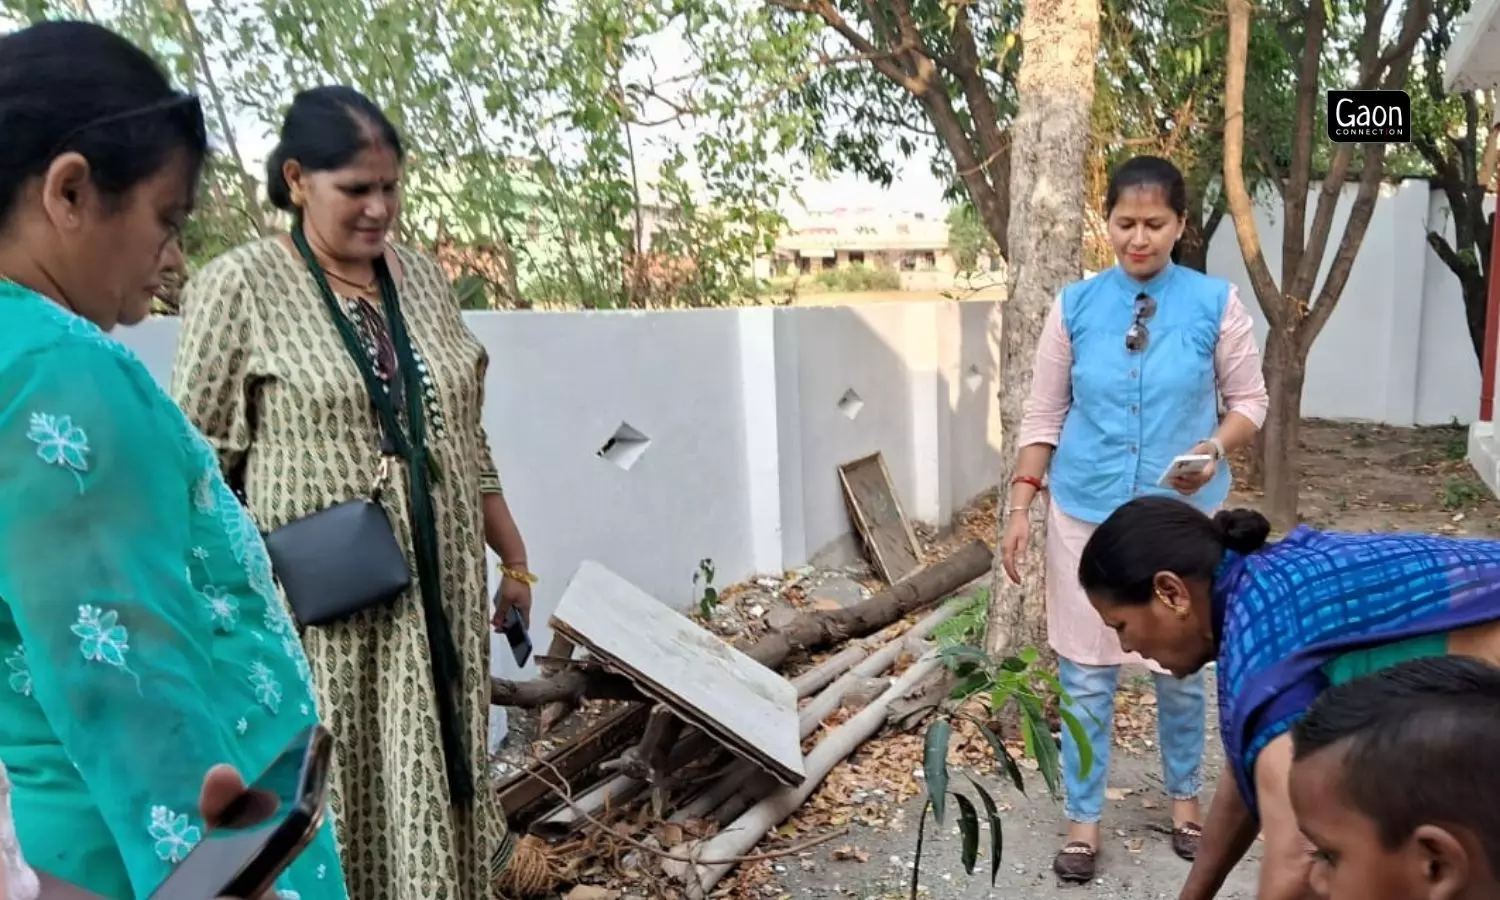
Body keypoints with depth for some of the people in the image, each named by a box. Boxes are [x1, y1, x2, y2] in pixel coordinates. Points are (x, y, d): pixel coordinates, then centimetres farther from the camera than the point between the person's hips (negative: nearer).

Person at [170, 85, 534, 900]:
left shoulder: (422, 277, 8)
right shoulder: (240, 285, -7)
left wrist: (515, 560, 13)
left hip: (439, 590, 5)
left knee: (437, 785, 14)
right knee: (335, 793, 7)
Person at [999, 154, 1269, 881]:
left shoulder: (1215, 303, -6)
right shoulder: (1075, 306, -4)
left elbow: (1249, 399, 2)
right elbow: (1044, 414, 1)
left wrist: (1217, 449, -19)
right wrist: (1021, 507, -3)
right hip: (1087, 514, 0)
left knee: (1181, 667, 16)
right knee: (1086, 673, 7)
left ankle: (1184, 796, 40)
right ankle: (1083, 818, 24)